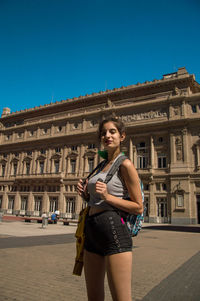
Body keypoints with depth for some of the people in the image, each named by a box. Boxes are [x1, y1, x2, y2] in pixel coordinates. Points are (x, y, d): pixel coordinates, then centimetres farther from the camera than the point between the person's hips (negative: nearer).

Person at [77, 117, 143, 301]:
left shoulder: (125, 165, -6)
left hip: (113, 229, -8)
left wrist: (107, 196, -17)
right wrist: (86, 193, 5)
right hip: (92, 231, 8)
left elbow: (139, 208, -7)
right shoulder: (102, 166, 18)